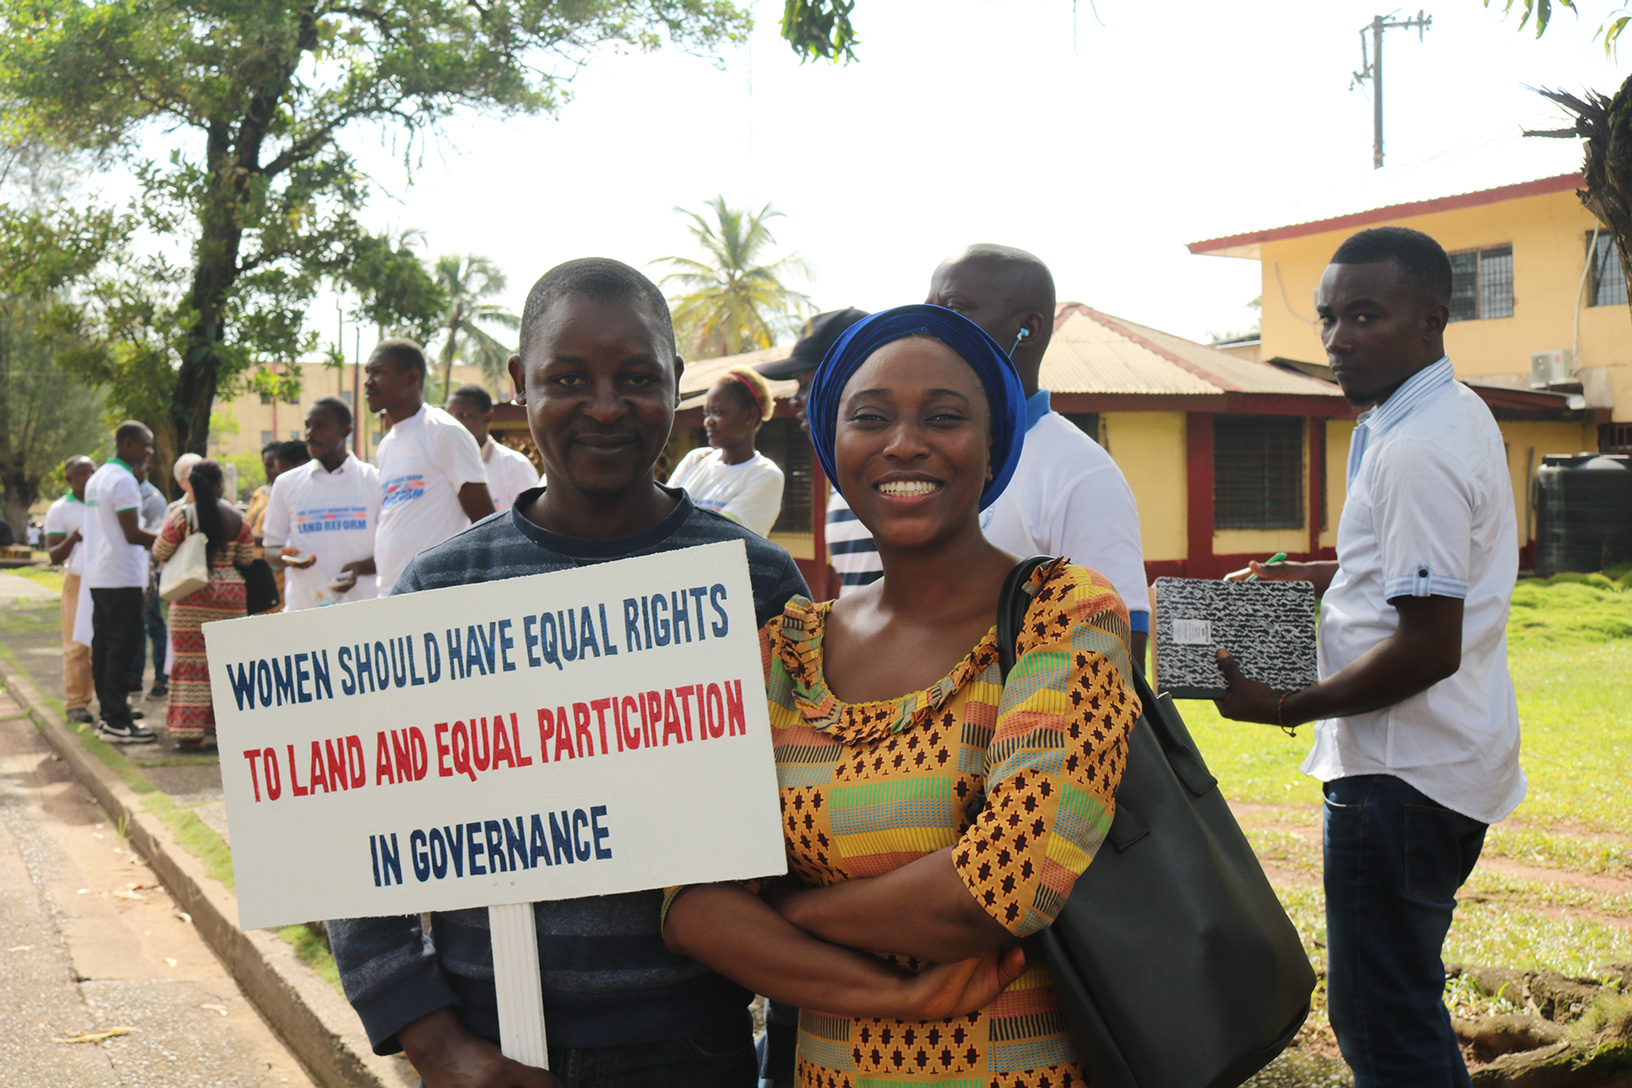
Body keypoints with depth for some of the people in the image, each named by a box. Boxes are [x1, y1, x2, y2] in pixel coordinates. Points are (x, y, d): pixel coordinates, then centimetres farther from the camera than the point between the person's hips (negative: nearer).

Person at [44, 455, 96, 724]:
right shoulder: (59, 510, 4)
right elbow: (54, 556, 2)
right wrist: (73, 538, -16)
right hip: (78, 582, -2)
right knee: (77, 646, -3)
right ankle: (76, 704, 2)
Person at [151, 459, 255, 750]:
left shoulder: (181, 516, -7)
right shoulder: (237, 518, -2)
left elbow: (160, 554, 0)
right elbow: (246, 560, 4)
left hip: (191, 597, -1)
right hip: (230, 595, 2)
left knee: (191, 661, 2)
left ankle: (189, 732, 0)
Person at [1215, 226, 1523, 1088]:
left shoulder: (1416, 448, -21)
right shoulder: (1454, 417, 13)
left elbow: (1430, 649, -24)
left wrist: (1285, 708, -17)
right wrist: (1327, 577, 18)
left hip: (1402, 772, -11)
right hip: (1450, 758, 11)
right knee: (1398, 1005, 21)